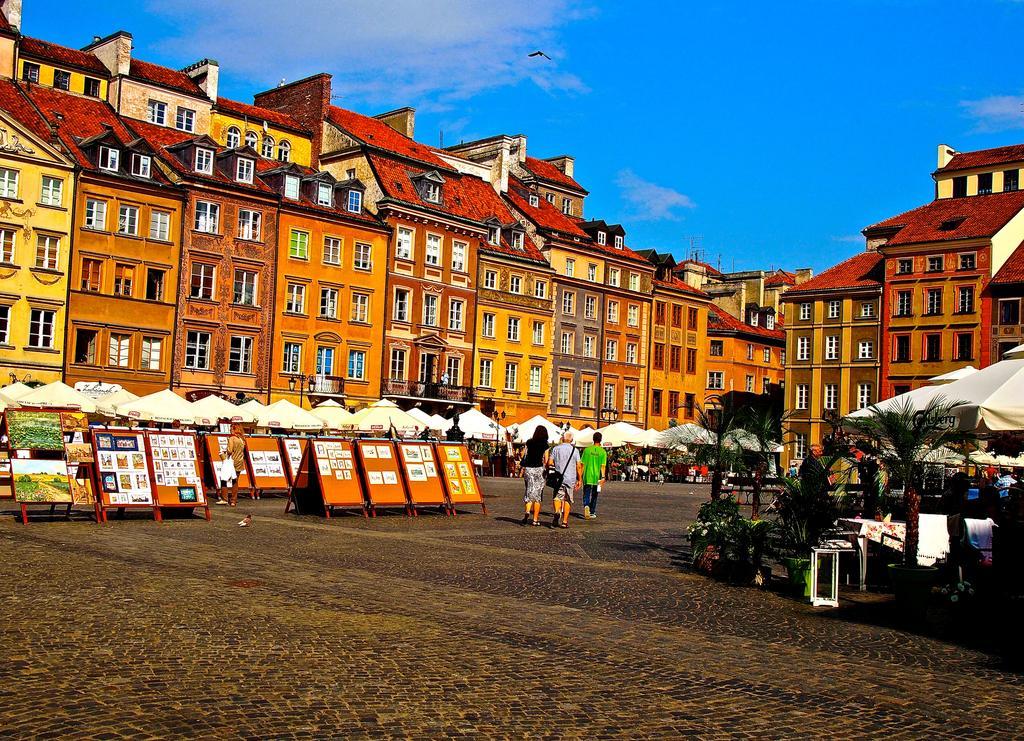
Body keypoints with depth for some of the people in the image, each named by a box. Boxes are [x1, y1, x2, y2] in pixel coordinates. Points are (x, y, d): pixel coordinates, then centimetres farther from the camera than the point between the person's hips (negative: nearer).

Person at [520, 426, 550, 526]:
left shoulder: (529, 442, 4)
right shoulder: (545, 445, -3)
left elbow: (524, 457, 4)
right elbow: (546, 461, -4)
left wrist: (522, 470, 11)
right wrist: (545, 469, 11)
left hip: (528, 469, 2)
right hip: (539, 469, -2)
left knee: (530, 491, 9)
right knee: (537, 494, 5)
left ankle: (527, 511, -17)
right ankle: (535, 519, 7)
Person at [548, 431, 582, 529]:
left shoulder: (556, 449, 2)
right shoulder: (575, 450, 1)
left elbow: (549, 462, -2)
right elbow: (578, 466, -2)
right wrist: (580, 480, 5)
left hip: (558, 477, 0)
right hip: (570, 478, 0)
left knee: (558, 497, 6)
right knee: (567, 499, 8)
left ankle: (557, 512, -24)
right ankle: (564, 521, 8)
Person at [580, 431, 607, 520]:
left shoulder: (587, 449, -2)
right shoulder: (602, 452, -4)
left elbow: (582, 463, 0)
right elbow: (603, 466, -10)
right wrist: (603, 477, -9)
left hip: (587, 476, 0)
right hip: (597, 476, 0)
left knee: (586, 494, 5)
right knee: (594, 495, 13)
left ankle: (586, 506, -23)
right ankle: (592, 513, 19)